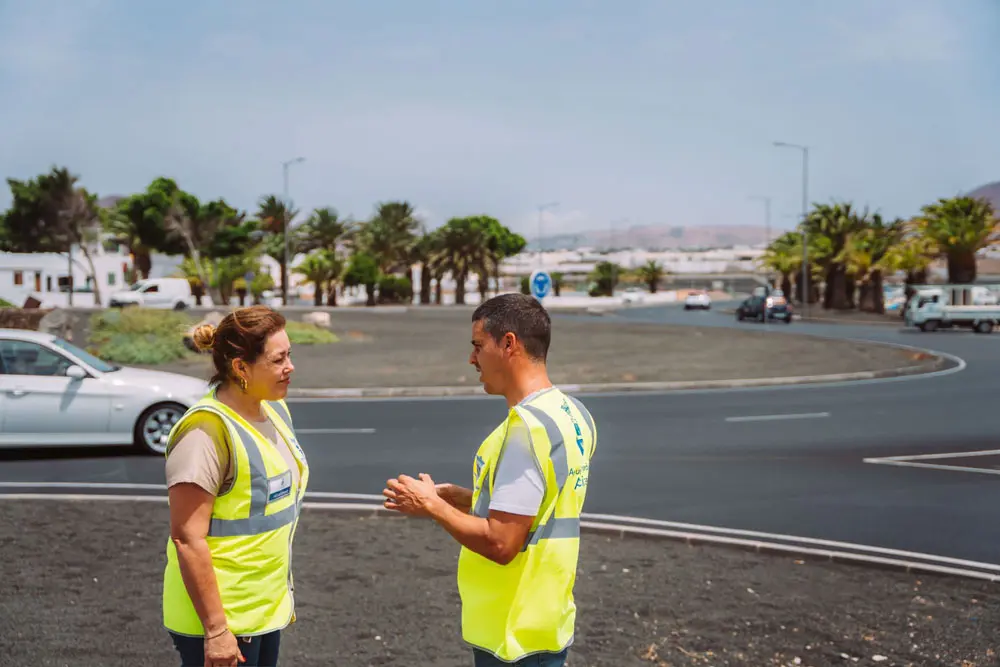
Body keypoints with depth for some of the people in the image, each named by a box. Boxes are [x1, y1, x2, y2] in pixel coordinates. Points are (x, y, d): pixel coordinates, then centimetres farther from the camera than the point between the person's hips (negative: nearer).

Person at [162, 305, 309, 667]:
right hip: (220, 617, -8)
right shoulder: (207, 430, -21)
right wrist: (215, 630, -22)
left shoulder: (275, 409, 5)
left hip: (266, 609, 8)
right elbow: (187, 539, -23)